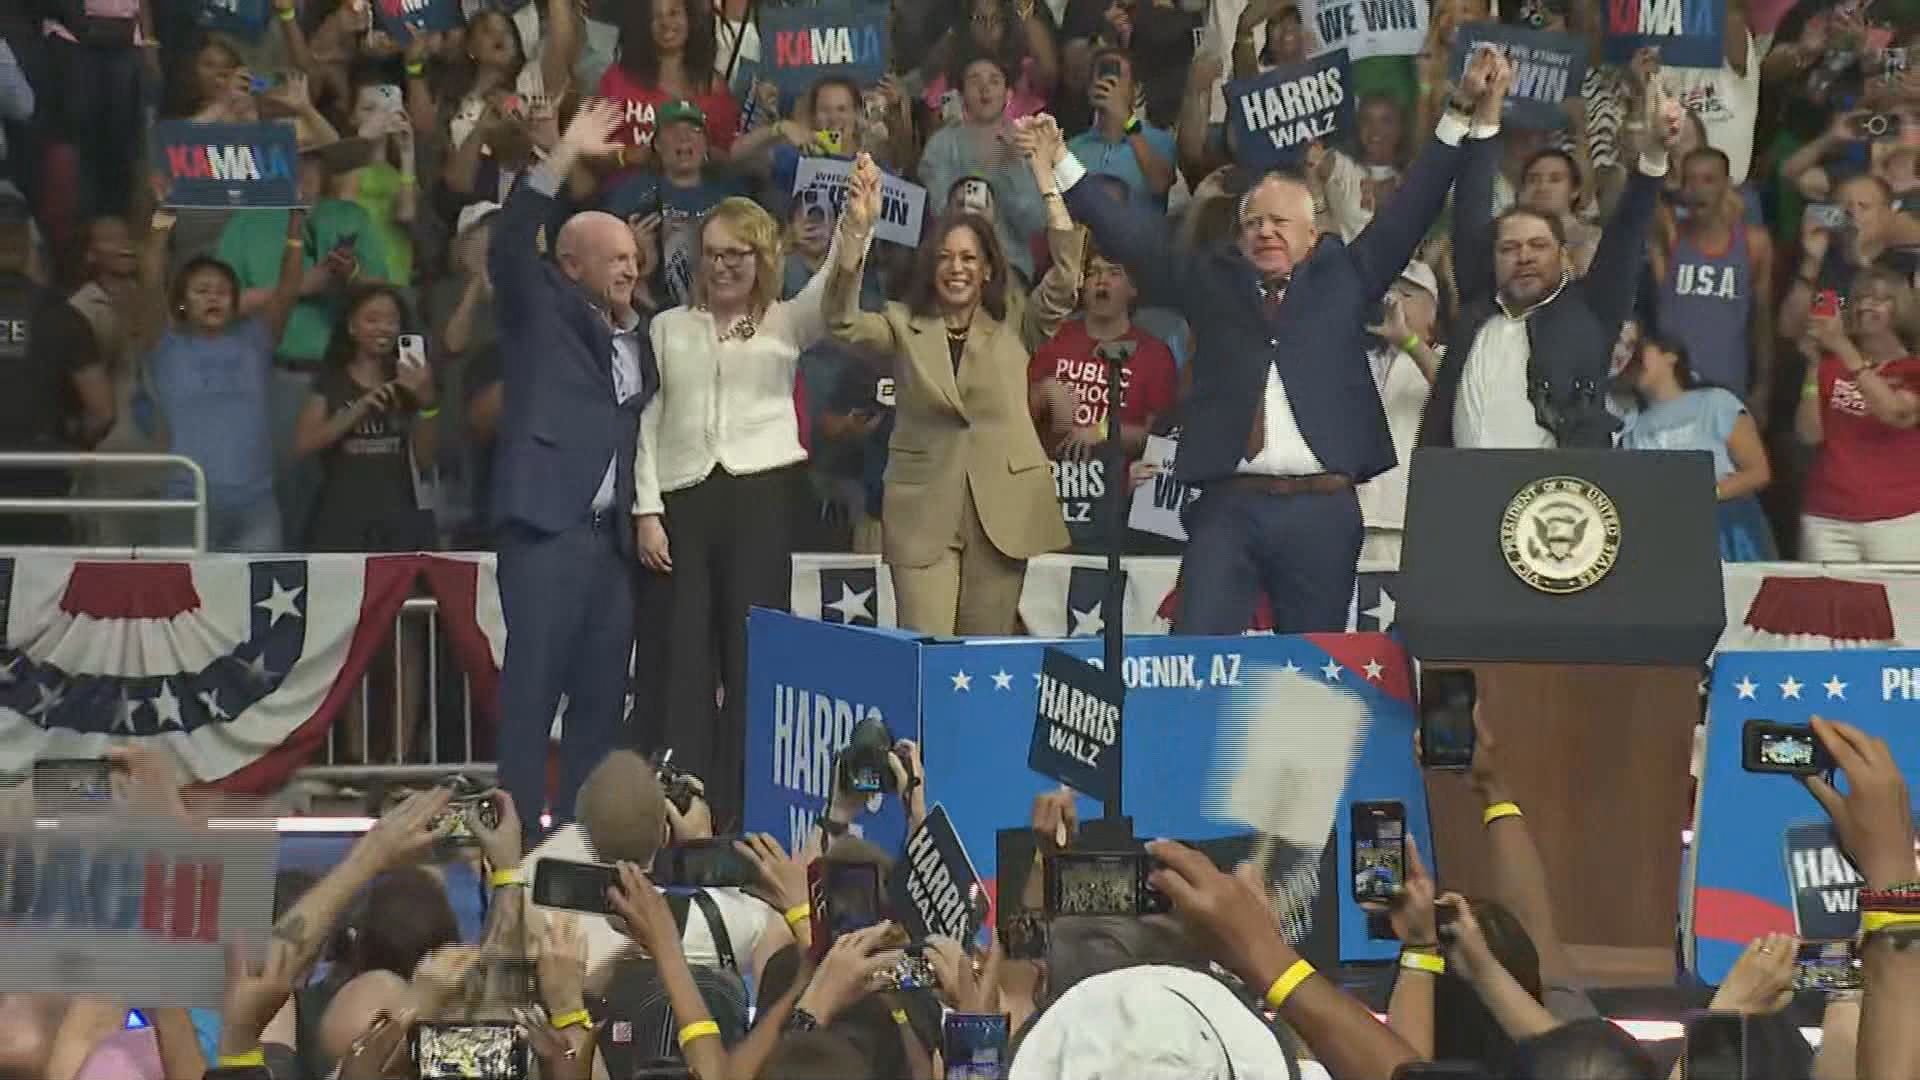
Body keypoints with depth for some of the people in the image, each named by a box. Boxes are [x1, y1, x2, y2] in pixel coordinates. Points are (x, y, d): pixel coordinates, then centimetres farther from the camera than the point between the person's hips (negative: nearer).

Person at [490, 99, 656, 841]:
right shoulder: (542, 311, 3)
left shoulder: (635, 341, 21)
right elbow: (508, 246, -14)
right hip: (548, 525, -7)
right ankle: (523, 823, -7)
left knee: (602, 692, 7)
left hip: (611, 533, 7)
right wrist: (564, 158, -19)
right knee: (534, 681, -8)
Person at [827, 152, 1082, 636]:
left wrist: (1046, 178, -12)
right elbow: (843, 321, -8)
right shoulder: (904, 327, 9)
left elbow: (1066, 278, -4)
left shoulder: (1016, 328, 11)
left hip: (1002, 508, 1)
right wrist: (857, 230, -23)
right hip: (924, 511, -1)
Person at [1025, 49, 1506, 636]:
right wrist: (1060, 166, 7)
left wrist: (1464, 114, 3)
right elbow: (1132, 237, 13)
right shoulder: (1211, 283, 15)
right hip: (1226, 506, 0)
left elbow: (1409, 211, 10)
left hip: (1322, 507, 0)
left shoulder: (1342, 278, 13)